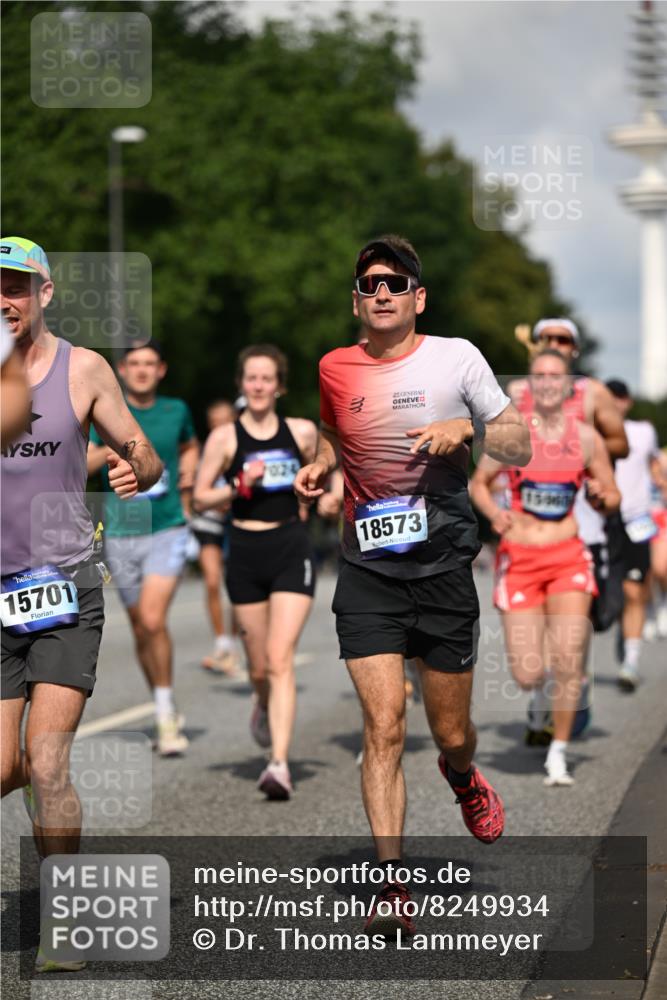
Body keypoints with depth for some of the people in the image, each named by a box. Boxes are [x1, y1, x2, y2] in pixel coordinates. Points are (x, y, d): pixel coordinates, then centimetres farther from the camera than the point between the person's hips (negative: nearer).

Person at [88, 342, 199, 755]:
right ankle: (166, 712, 27)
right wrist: (112, 447, -30)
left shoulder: (176, 410, 5)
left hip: (167, 529, -1)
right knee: (141, 628, 10)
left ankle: (166, 714, -7)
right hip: (121, 532, 1)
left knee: (153, 619, -19)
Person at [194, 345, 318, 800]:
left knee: (280, 659, -13)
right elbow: (200, 498, 0)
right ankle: (265, 705, 48)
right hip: (245, 552, 1)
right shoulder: (225, 437, -1)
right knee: (259, 664, 11)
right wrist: (240, 486, -15)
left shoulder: (302, 431, 3)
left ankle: (280, 764, -15)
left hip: (292, 548, -1)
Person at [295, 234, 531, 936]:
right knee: (383, 726, -12)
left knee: (450, 731, 8)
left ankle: (462, 776, 46)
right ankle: (392, 884, -9)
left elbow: (520, 445, 3)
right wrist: (319, 466, 6)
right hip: (367, 569, 1)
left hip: (443, 566, 0)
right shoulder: (334, 369, 6)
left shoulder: (455, 357, -1)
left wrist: (467, 429, -16)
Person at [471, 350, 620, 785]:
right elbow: (479, 483, 9)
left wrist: (602, 497, -13)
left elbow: (613, 498, 11)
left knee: (568, 658, -13)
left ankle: (560, 750, 6)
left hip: (568, 556, 1)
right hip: (519, 558, 0)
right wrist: (495, 513, -10)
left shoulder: (586, 437, 2)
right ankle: (547, 683, 34)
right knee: (528, 675, -5)